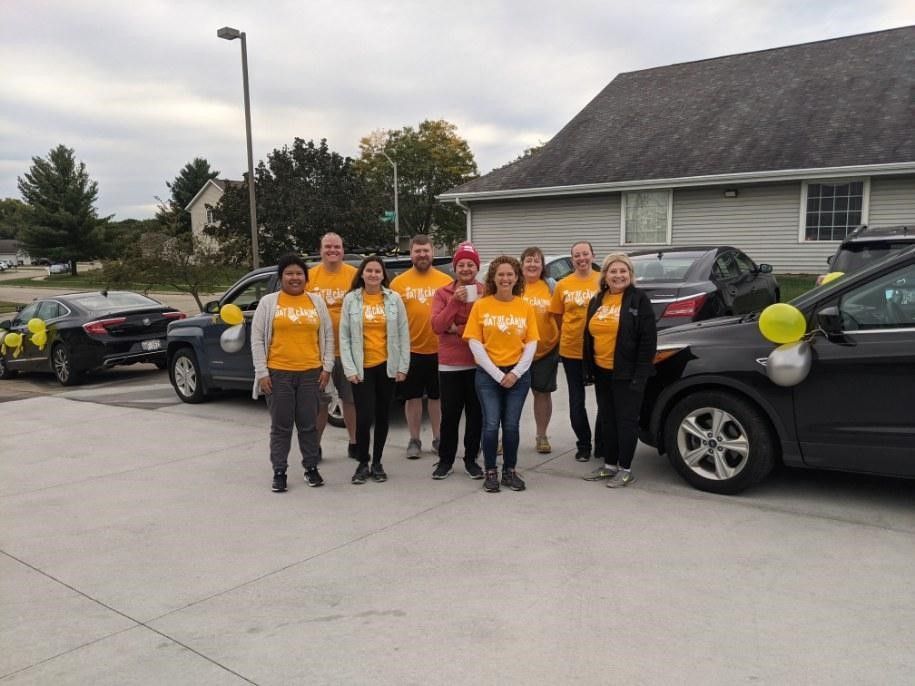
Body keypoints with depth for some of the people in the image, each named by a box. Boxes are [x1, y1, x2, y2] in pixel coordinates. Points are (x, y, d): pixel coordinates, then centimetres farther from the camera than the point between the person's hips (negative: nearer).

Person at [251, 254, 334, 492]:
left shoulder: (316, 301, 9)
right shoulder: (268, 302, 2)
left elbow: (328, 335, 10)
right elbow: (257, 339, 1)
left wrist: (327, 367, 3)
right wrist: (262, 372, -6)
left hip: (311, 373, 2)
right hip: (278, 374, -1)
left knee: (309, 424, 8)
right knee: (281, 426, 5)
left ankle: (311, 468, 21)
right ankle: (279, 472, 15)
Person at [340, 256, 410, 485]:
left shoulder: (394, 299, 1)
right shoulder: (351, 299, 0)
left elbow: (404, 334, 3)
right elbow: (344, 337, -1)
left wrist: (403, 366, -2)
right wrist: (349, 369, -8)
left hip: (386, 366, 2)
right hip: (362, 368, -1)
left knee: (382, 416, 10)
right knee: (364, 417, -8)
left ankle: (377, 463, 24)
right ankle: (362, 464, 12)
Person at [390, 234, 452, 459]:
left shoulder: (446, 280, 1)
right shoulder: (398, 282, 0)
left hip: (439, 350, 0)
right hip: (410, 350, 0)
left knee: (437, 396, 12)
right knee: (412, 397, 9)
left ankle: (438, 438, 24)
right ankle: (414, 440, 22)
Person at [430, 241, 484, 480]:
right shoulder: (442, 293, 3)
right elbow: (436, 326, -8)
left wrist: (457, 329, -12)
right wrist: (454, 301, -18)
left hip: (478, 363, 0)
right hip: (450, 364, 0)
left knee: (476, 413, 8)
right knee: (449, 414, 6)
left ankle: (471, 459, 22)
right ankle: (445, 460, 19)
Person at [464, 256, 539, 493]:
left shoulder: (525, 307, 4)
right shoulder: (481, 305, -1)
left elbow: (532, 343, 4)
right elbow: (475, 343, -5)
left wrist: (516, 373, -8)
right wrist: (497, 374, -9)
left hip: (518, 374, 2)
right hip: (487, 374, -1)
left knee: (511, 425, 4)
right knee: (491, 424, -5)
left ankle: (510, 471, 19)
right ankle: (490, 473, 10)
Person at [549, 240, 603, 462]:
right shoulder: (563, 285, -1)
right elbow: (557, 317, 8)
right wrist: (568, 335, 3)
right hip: (571, 351, 1)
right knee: (576, 401, 12)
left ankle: (601, 444, 28)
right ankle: (583, 444, 28)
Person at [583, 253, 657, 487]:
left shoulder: (639, 299, -8)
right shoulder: (596, 301, 10)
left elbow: (648, 340, -12)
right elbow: (589, 336, 16)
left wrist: (640, 375, -16)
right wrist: (588, 368, 11)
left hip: (626, 373, -6)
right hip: (602, 372, 6)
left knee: (626, 420, 1)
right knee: (607, 419, 13)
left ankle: (625, 469, 11)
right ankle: (610, 464, 25)